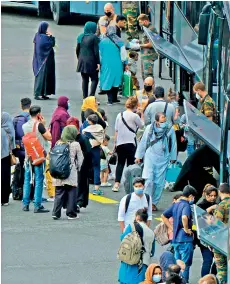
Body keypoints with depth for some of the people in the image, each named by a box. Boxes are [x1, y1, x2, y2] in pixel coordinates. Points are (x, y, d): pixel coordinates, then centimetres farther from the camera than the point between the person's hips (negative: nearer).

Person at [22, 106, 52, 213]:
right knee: (38, 180, -4)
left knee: (27, 180, 11)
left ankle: (25, 204, 13)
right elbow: (49, 137, -10)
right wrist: (44, 125, 0)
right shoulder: (39, 125, -13)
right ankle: (37, 206, -6)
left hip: (28, 155, 6)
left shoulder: (25, 125, 7)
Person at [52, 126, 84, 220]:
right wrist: (78, 168, 19)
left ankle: (56, 213, 3)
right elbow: (80, 159, 3)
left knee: (59, 193, 7)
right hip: (71, 173, -3)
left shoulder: (58, 143, 4)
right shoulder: (75, 144, -3)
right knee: (72, 193, 5)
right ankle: (71, 213, 6)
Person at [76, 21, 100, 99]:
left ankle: (85, 98, 11)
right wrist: (98, 62, -10)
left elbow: (77, 49, 12)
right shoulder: (94, 37, -12)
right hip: (91, 62, -6)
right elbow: (96, 51, -13)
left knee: (84, 80, 12)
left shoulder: (81, 37, 6)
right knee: (94, 79, 0)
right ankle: (91, 97, -14)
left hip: (82, 61, 6)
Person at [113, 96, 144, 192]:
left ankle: (116, 183, 0)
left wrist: (115, 143, 14)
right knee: (130, 164, 5)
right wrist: (142, 114, 15)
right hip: (130, 143, -4)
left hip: (120, 143, 4)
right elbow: (141, 125, 6)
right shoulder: (134, 116, -9)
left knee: (120, 163, 11)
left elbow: (116, 130, 8)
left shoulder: (119, 115, 6)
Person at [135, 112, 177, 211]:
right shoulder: (149, 128, 0)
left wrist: (173, 159, 11)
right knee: (148, 180, -11)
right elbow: (143, 142, 10)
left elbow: (173, 145, 9)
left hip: (163, 159, 1)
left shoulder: (170, 130, -1)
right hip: (150, 157, -1)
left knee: (159, 183, 2)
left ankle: (154, 203, 14)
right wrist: (138, 156, 13)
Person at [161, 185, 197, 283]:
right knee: (186, 265, -1)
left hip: (175, 239, 8)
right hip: (185, 239, -8)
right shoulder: (186, 205, -14)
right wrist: (186, 229, -20)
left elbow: (163, 216, 17)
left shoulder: (175, 205, 10)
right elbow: (184, 217, -35)